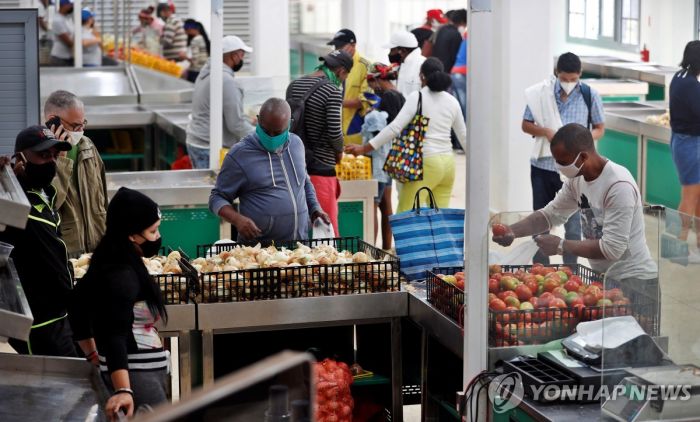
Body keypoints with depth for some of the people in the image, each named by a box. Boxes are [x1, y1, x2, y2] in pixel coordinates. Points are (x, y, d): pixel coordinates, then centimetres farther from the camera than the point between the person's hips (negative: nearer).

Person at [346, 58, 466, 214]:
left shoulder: (417, 97, -4)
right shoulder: (452, 101, 12)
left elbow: (395, 127, -13)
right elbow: (464, 136, 19)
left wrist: (364, 148, -12)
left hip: (426, 162, -6)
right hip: (448, 163, 6)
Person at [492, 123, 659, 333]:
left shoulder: (619, 187, -24)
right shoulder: (577, 179, 3)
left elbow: (612, 249, -26)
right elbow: (551, 214, 11)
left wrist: (561, 246, -21)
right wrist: (512, 231, -6)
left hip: (635, 283, -9)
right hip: (604, 276, 9)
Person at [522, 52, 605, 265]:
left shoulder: (589, 95, -3)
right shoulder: (541, 93, -2)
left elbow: (599, 128, 5)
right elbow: (526, 125, 6)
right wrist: (545, 132, -14)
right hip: (542, 167, 2)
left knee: (573, 225, 2)